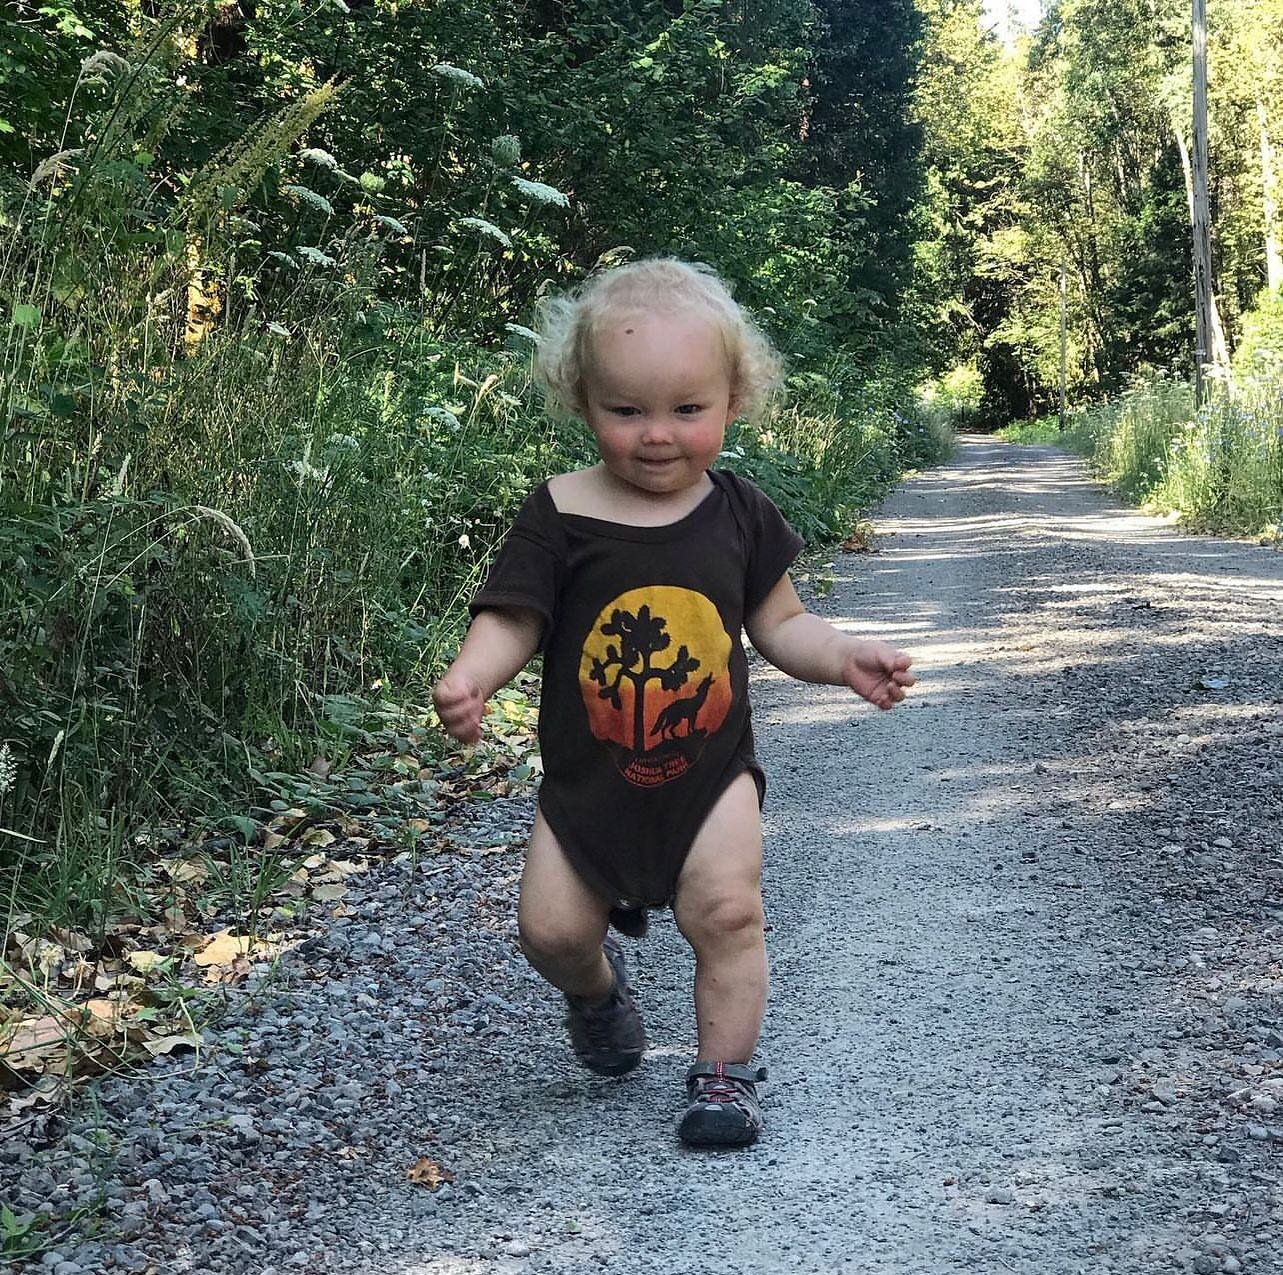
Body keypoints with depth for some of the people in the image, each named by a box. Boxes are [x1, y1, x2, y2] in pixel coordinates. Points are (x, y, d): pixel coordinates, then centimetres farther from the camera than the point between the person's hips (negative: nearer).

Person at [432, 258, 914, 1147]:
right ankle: (598, 984, 36)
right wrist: (470, 681, -29)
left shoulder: (739, 515, -2)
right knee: (551, 929, 0)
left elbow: (779, 623, 7)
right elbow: (509, 619, -9)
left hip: (711, 771, 0)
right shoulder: (561, 515, -10)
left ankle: (726, 1074, 8)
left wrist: (847, 659, -11)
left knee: (727, 910, -13)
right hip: (587, 777, 0)